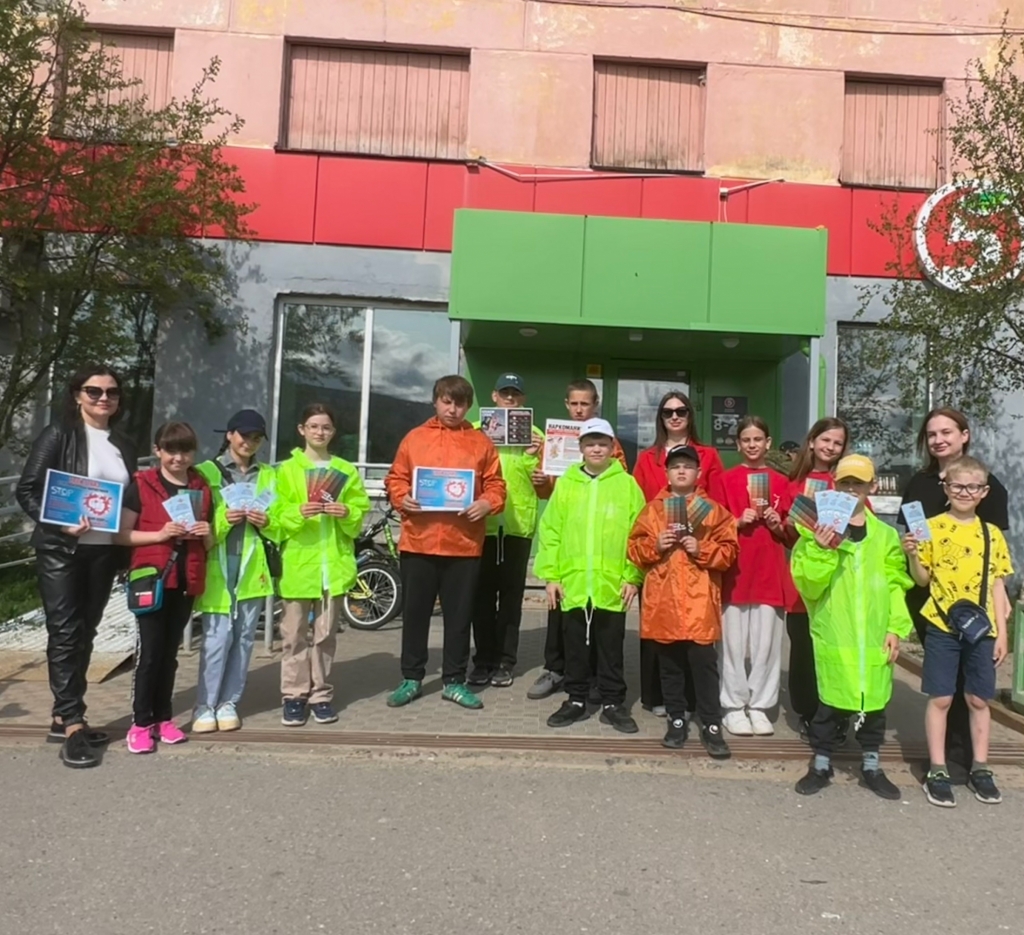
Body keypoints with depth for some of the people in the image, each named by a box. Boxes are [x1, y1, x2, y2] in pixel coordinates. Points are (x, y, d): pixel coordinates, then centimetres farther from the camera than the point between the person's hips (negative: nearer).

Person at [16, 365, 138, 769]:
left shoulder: (124, 445, 11)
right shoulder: (58, 435, -4)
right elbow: (26, 490, -8)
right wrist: (60, 524, -21)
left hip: (104, 552, 5)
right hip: (61, 549, -5)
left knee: (84, 634, 11)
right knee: (65, 633, -4)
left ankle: (63, 718, 22)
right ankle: (73, 727, -1)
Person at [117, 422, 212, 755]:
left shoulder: (202, 489, 10)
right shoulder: (140, 486, -3)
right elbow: (122, 534, -7)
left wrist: (207, 534, -5)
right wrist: (159, 534, -20)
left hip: (186, 582, 4)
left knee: (170, 652, 12)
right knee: (148, 652, -2)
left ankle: (163, 718, 23)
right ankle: (140, 723, 10)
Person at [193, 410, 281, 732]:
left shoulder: (269, 476, 13)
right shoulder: (206, 472, 3)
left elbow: (280, 525, 12)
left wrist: (267, 522, -8)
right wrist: (223, 519, -17)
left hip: (254, 567, 3)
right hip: (217, 565, -3)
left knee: (244, 637, 7)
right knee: (217, 636, -6)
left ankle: (228, 703, 19)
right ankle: (205, 706, 8)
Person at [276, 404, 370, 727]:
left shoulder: (346, 471, 10)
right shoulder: (288, 470, 4)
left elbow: (360, 515, 7)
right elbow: (278, 516, -1)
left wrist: (346, 513, -13)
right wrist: (299, 512, -19)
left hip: (333, 562, 1)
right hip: (298, 561, -1)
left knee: (325, 633, 9)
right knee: (294, 633, 3)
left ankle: (321, 695, 19)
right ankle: (294, 695, 14)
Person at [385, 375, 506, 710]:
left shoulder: (481, 442, 6)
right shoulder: (414, 438, 7)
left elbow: (496, 485, 5)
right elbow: (395, 478, 7)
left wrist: (487, 504, -14)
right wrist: (402, 498, -12)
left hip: (464, 544, 0)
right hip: (418, 541, 0)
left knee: (459, 614, 8)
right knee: (415, 612, 9)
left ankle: (454, 681, 22)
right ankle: (411, 679, 24)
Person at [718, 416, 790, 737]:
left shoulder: (780, 482, 8)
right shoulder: (727, 479, 3)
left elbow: (790, 534, 12)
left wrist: (778, 526, -8)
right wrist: (739, 522, -14)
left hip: (770, 570, 2)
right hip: (735, 570, -2)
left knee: (766, 642, 5)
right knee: (734, 642, 1)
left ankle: (759, 706, 16)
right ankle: (734, 707, 12)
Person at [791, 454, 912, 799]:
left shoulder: (885, 534, 7)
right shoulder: (819, 530, -2)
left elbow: (896, 585, 5)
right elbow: (807, 584, -7)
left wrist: (896, 627, -2)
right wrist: (822, 550, -21)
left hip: (875, 635, 2)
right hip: (833, 632, -2)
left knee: (874, 700, 11)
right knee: (831, 700, 4)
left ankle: (871, 766, 30)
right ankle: (821, 765, 22)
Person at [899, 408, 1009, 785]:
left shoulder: (987, 484, -4)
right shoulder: (918, 483, 8)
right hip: (925, 593, 4)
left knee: (961, 673, 4)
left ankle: (960, 755, 17)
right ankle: (941, 749, 26)